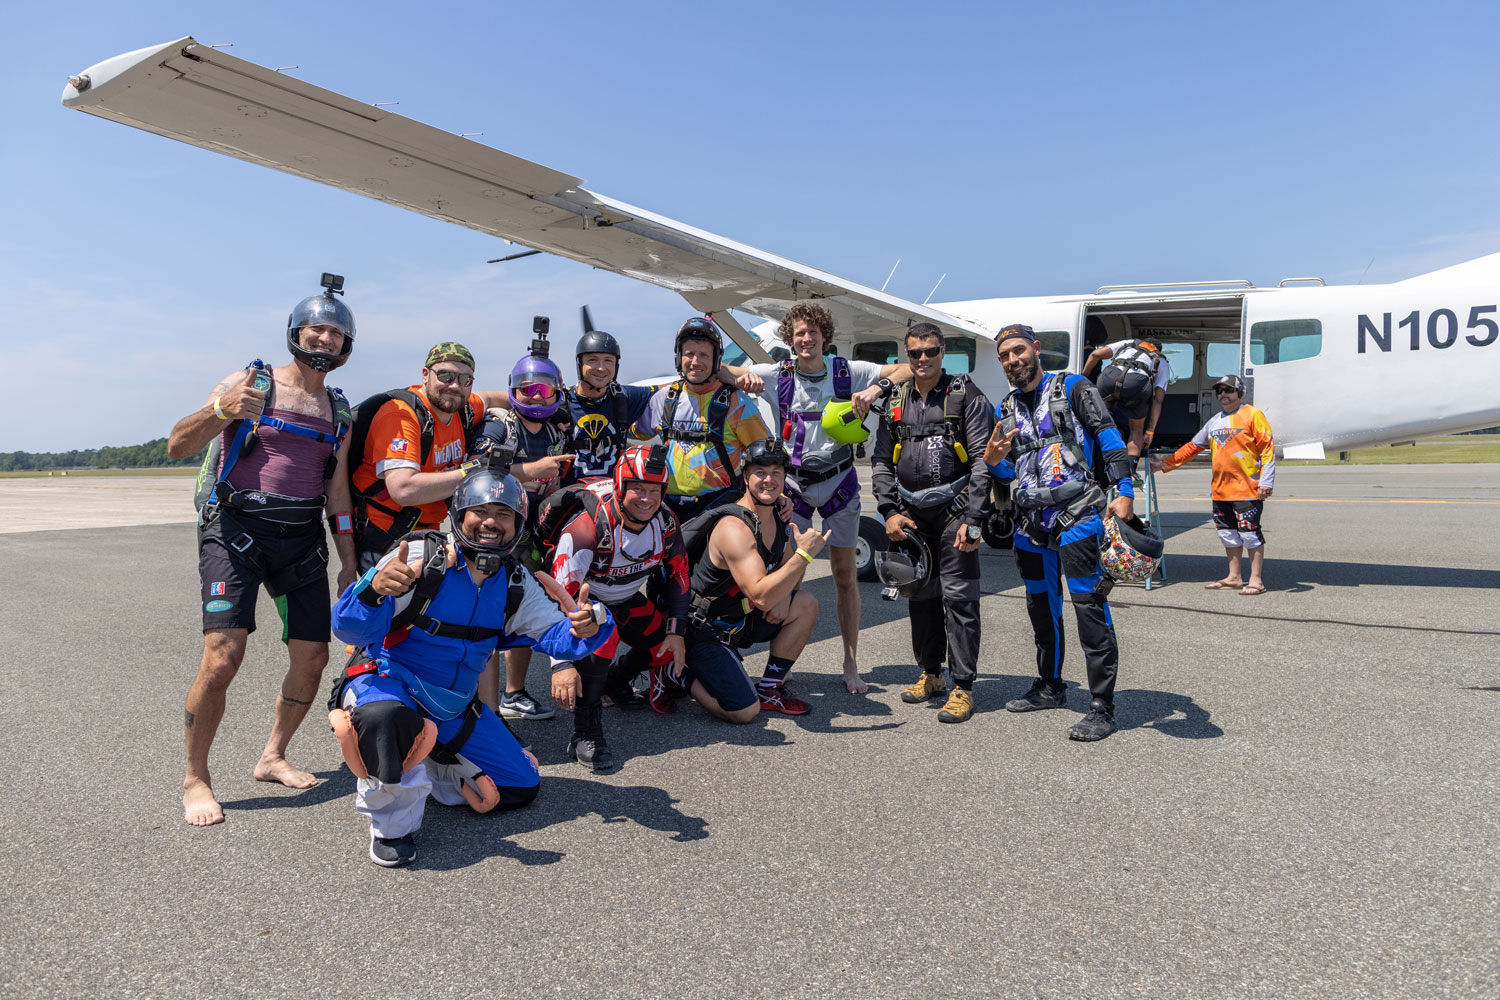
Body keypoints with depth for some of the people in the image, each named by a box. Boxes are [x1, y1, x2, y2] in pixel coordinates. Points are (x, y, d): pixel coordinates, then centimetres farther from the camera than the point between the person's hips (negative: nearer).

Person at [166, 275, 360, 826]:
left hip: (303, 538, 5)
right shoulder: (250, 383, 0)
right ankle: (195, 779, 4)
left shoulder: (339, 411, 14)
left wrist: (349, 563, 11)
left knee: (312, 657, 3)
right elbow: (177, 446, -7)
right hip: (237, 529, -5)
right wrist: (220, 410, -28)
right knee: (222, 658, -15)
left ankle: (273, 756, 24)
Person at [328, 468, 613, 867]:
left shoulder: (516, 584, 1)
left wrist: (589, 625, -31)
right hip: (387, 682, -5)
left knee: (522, 787, 6)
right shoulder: (420, 557, -17)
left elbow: (556, 631, -6)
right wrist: (375, 590, -46)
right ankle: (392, 823, -14)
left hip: (456, 709, 6)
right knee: (386, 719, -42)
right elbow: (350, 630, -23)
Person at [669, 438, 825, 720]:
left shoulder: (779, 520, 2)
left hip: (742, 620, 8)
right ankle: (674, 672, 5)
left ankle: (769, 688, 7)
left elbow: (788, 572, 16)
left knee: (806, 604, -4)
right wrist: (804, 554, -35)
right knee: (744, 712, -16)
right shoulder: (734, 528, -26)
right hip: (706, 631, -8)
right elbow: (761, 596, -35)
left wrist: (783, 595, -7)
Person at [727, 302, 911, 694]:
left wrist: (876, 389, -19)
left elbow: (909, 370, 0)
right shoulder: (779, 374, -2)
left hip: (838, 482, 0)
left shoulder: (847, 371, -3)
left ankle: (851, 666, 15)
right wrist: (744, 378, -22)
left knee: (845, 577, 5)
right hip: (793, 481, 0)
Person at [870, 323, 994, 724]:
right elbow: (881, 461, 15)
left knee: (958, 597, -6)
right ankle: (930, 675, 25)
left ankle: (963, 687, 1)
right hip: (910, 513, 5)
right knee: (920, 595, 11)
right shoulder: (896, 402, 13)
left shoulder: (967, 396, -1)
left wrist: (973, 519, -13)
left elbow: (983, 460, -6)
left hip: (954, 510, -5)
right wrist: (889, 512, 3)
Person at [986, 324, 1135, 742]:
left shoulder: (1073, 388, 1)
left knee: (1090, 606, -10)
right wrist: (993, 460, -5)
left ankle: (1102, 708, -5)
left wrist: (1124, 492, -21)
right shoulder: (1006, 409, 17)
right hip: (1031, 522, 7)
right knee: (1041, 607, 16)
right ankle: (1050, 687, 32)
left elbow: (1109, 437, -9)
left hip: (1075, 515, -6)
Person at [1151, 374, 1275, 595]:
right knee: (1228, 533, 11)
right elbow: (1191, 448, 22)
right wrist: (1164, 464, 18)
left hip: (1247, 488, -7)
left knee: (1250, 533, -5)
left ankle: (1256, 580, 1)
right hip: (1220, 489, 7)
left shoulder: (1253, 415, -2)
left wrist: (1266, 481, -14)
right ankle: (1234, 577, 21)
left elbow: (1268, 448, -6)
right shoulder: (1214, 422, 18)